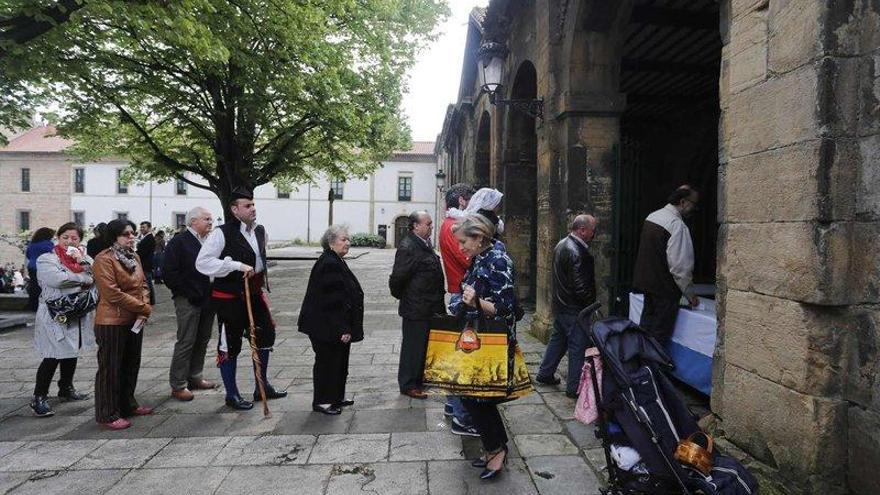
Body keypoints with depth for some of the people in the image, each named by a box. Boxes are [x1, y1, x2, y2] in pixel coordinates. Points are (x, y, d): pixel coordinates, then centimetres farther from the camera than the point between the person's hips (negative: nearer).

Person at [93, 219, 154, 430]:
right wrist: (144, 308, -16)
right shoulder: (104, 259, -14)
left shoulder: (134, 257, 12)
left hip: (135, 321, 8)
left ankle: (128, 404, 31)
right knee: (111, 368, 2)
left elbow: (143, 284, 13)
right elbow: (113, 294, -21)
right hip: (112, 322, -8)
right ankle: (108, 414, 12)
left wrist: (145, 306, -6)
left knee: (131, 364, 16)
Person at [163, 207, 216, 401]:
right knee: (186, 342, -4)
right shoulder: (179, 242, -7)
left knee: (202, 341, 14)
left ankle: (195, 377, 27)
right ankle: (178, 384, 6)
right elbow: (169, 272, -13)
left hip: (207, 300, 7)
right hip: (188, 301, -7)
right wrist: (187, 293, -12)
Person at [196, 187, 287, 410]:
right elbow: (202, 262, -22)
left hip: (254, 294, 7)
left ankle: (262, 386, 32)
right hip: (229, 298, -7)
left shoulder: (260, 231, 6)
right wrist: (237, 266, -26)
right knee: (230, 345, 5)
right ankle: (231, 394, 23)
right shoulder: (222, 233, -16)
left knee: (265, 335, 14)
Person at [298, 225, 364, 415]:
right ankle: (321, 401, 15)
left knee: (339, 361, 18)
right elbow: (331, 301, -25)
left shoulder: (337, 262, 12)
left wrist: (346, 328, 20)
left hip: (337, 327, 10)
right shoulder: (328, 264, -21)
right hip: (328, 327, -10)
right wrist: (342, 329, -23)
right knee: (327, 362, 2)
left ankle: (336, 397, 31)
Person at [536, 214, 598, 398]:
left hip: (560, 305, 10)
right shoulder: (575, 252, -23)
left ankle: (545, 373, 33)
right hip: (574, 308, -10)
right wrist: (591, 303, -9)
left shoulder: (561, 244, 9)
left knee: (558, 338, 22)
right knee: (578, 346, 0)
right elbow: (579, 285, -24)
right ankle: (574, 388, 8)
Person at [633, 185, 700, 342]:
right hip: (665, 288, -9)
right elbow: (680, 266, -20)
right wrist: (690, 295, -7)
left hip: (646, 282, 9)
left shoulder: (652, 216, 8)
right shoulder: (678, 225, -19)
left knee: (645, 328, 18)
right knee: (659, 335, 1)